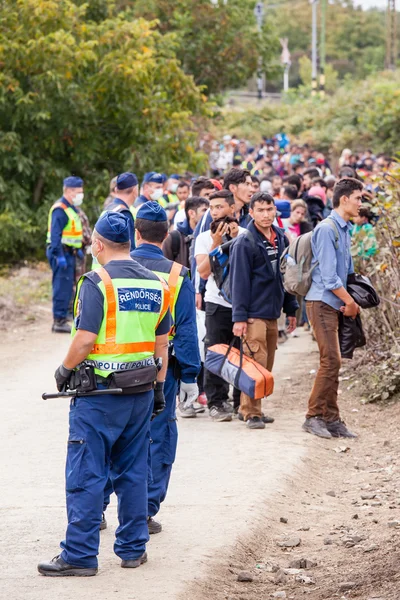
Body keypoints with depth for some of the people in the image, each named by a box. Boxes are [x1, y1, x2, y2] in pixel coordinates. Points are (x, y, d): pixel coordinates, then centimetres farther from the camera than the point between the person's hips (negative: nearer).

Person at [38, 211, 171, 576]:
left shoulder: (98, 283, -13)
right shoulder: (156, 284, 8)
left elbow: (85, 340, -18)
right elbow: (162, 343, 12)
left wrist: (65, 369, -2)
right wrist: (158, 388, 18)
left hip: (99, 390, -6)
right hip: (141, 391, 6)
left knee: (86, 474, -2)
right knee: (133, 472, 14)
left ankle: (80, 555, -1)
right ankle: (133, 549, 18)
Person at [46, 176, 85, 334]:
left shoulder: (71, 208, 17)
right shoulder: (60, 209, -16)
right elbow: (55, 235, -22)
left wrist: (78, 250, 24)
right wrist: (59, 255, -27)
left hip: (68, 254, 10)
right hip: (62, 253, -10)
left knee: (66, 288, 14)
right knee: (63, 287, -9)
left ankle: (61, 320, 21)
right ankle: (59, 321, -8)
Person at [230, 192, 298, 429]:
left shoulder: (281, 238, 10)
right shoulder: (245, 242, -10)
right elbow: (239, 281, -12)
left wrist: (291, 309, 15)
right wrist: (239, 317, -16)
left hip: (273, 313, 7)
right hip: (254, 314, -7)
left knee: (267, 365, 10)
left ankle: (252, 409, 19)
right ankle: (251, 412, -4)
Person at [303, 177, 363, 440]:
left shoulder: (345, 230, 16)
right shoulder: (327, 229, -12)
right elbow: (328, 275, -16)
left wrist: (351, 302, 7)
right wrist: (350, 302, -10)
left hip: (336, 304, 9)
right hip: (322, 302, -9)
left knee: (332, 362, 8)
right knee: (331, 361, -12)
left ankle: (332, 419, 10)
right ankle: (314, 416, -6)